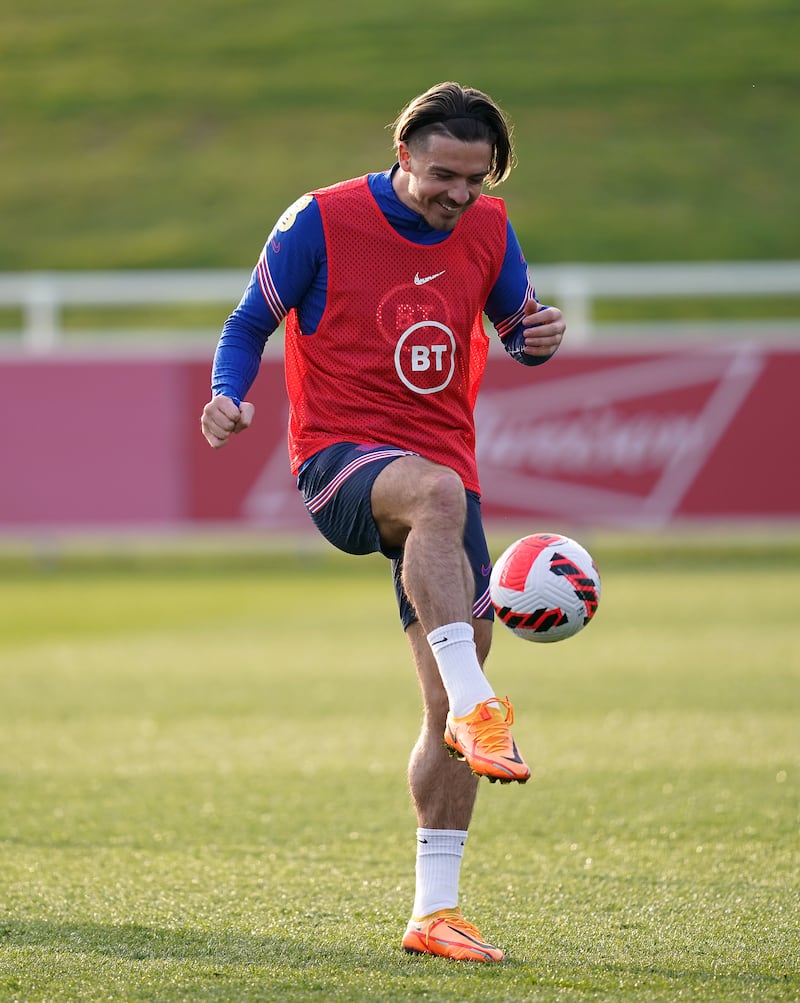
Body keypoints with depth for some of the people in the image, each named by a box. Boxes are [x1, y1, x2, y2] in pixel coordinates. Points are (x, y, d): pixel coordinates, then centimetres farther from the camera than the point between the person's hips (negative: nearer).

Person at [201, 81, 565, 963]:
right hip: (339, 458, -5)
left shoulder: (488, 232, 6)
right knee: (437, 494, -41)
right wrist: (230, 399, -19)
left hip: (444, 474, 5)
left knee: (453, 709, 0)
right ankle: (475, 707, -48)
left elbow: (516, 328, 19)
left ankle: (434, 910, 7)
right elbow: (250, 325, 1)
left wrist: (537, 340, -6)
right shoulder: (322, 222, -6)